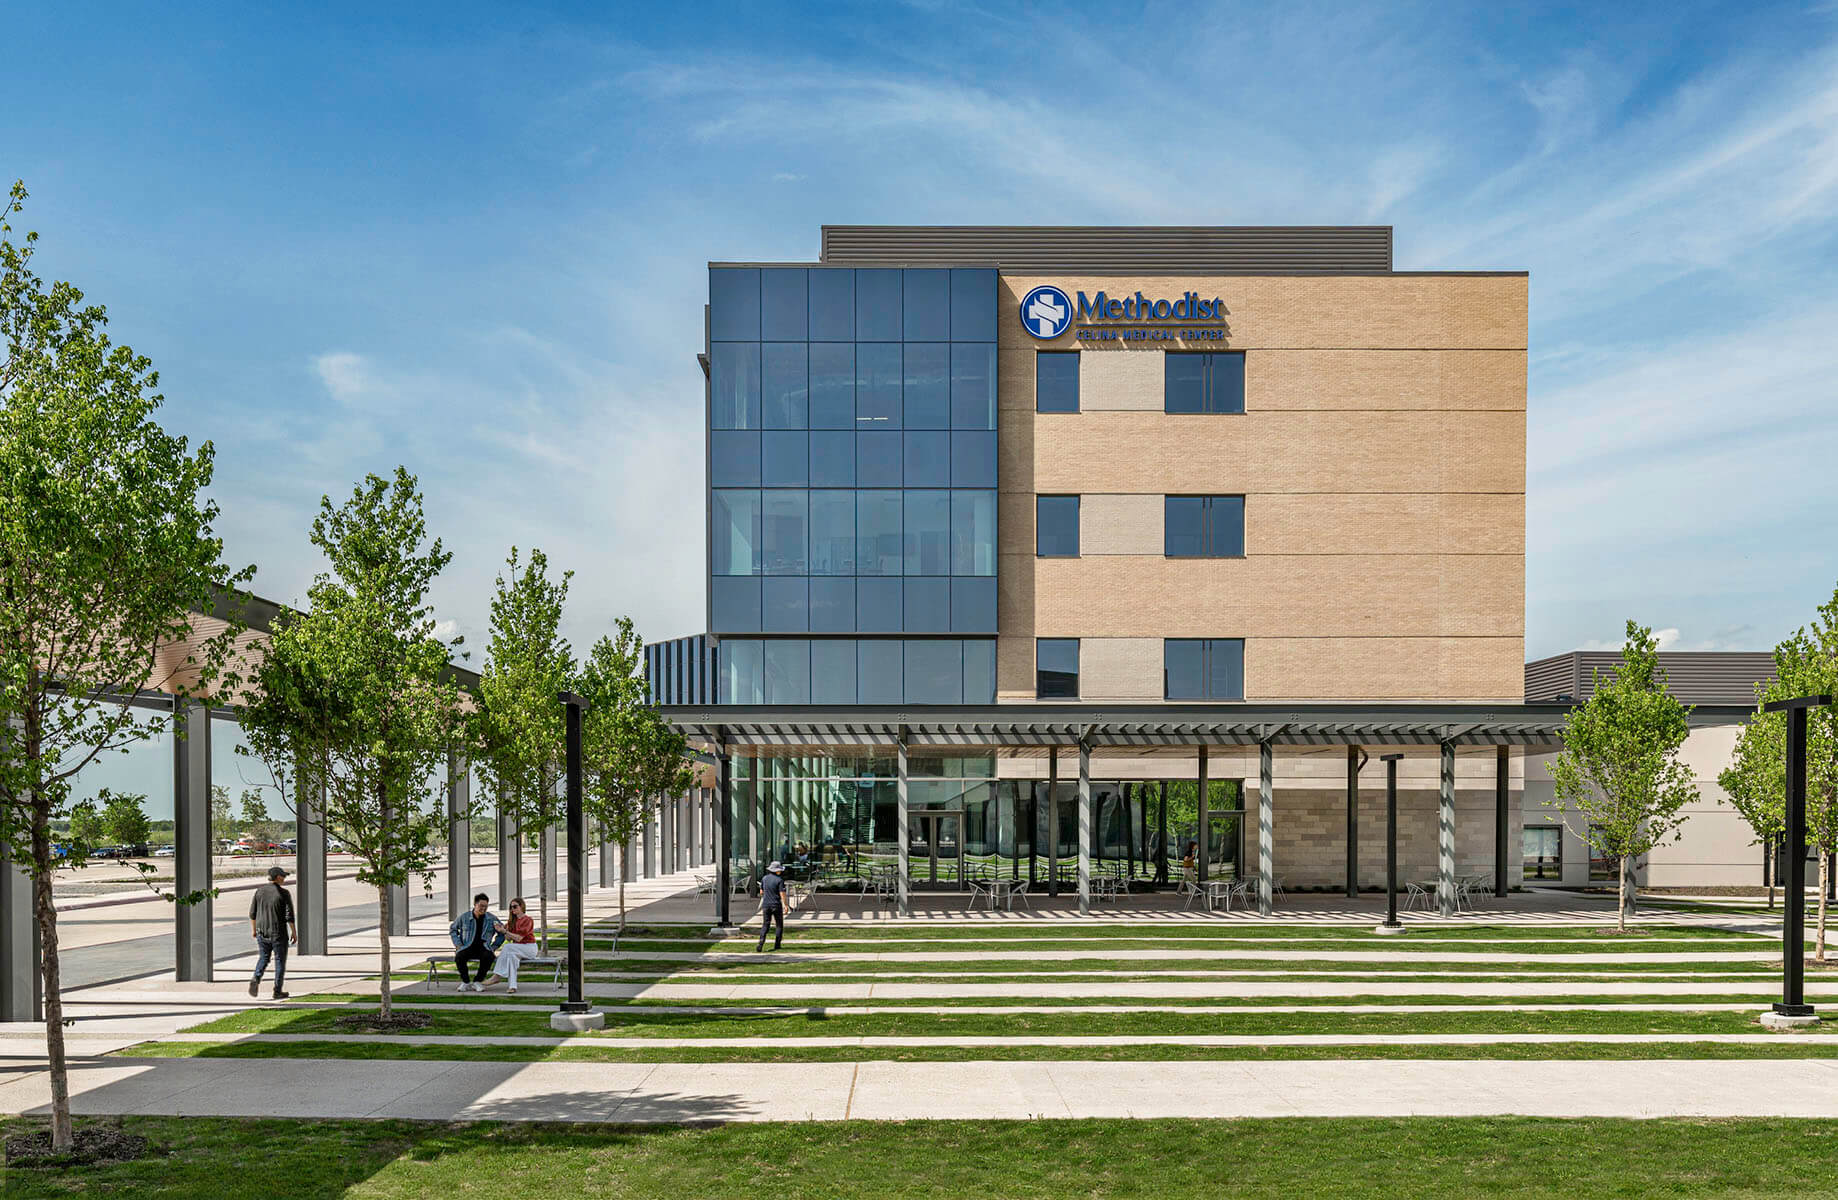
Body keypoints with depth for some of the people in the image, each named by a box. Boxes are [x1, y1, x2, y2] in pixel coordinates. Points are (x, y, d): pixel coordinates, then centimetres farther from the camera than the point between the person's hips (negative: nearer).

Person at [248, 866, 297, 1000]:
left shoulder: (260, 891, 0)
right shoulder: (283, 893, -12)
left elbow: (252, 913, 4)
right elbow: (289, 916, -13)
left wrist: (253, 929, 16)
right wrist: (294, 932, -4)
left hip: (262, 932, 4)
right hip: (279, 933, -4)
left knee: (263, 957, 20)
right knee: (280, 960, 9)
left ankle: (256, 979, -5)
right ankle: (277, 991, 10)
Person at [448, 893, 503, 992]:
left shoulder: (492, 918, 4)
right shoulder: (464, 917, 4)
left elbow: (502, 933, 14)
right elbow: (453, 929, 18)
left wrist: (493, 947, 4)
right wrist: (458, 945, 6)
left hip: (483, 947, 0)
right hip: (468, 947, 0)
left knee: (488, 957, -35)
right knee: (459, 957, -34)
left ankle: (476, 982, -17)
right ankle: (466, 982, -10)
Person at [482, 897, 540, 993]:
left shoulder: (527, 920, -8)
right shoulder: (512, 921, 16)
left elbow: (518, 938, -16)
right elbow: (508, 939, 9)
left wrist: (504, 931, -19)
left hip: (529, 948, -6)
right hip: (517, 949, 6)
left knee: (507, 947, -31)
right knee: (511, 955, -33)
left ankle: (497, 976, -30)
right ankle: (512, 986, -44)